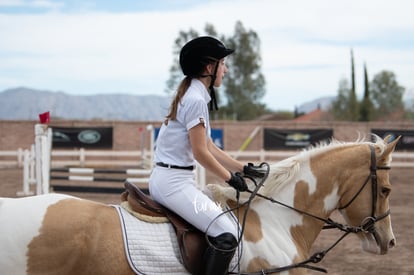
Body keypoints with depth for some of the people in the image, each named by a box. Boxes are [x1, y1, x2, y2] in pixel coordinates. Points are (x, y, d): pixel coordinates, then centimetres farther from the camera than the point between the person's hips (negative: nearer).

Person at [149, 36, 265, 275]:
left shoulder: (193, 95, 15)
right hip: (174, 181, -11)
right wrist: (231, 177, -4)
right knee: (227, 234, -18)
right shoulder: (196, 100, -15)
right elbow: (201, 153, -16)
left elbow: (210, 148, 17)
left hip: (168, 178, 11)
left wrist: (243, 168, 15)